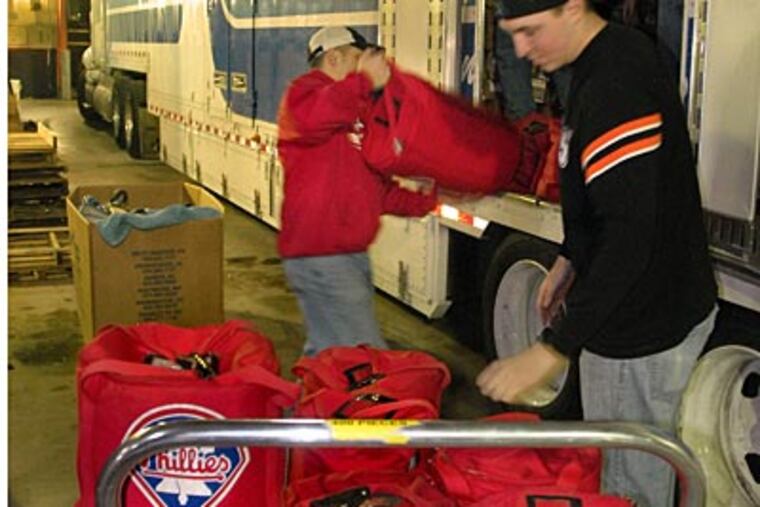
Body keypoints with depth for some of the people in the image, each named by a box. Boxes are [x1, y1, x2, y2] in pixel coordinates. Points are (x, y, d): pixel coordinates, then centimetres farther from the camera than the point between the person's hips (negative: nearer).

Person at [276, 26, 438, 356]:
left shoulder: (353, 114, 25)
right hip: (321, 258, -10)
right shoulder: (306, 90, -4)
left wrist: (424, 200, 14)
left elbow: (378, 188, 25)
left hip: (351, 255, 10)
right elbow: (310, 117, -33)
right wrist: (364, 82, -35)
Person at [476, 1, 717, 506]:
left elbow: (630, 238, -32)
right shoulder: (620, 52, 6)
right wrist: (570, 258, 19)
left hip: (645, 327, -10)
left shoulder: (614, 89, -27)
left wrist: (553, 349, -33)